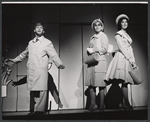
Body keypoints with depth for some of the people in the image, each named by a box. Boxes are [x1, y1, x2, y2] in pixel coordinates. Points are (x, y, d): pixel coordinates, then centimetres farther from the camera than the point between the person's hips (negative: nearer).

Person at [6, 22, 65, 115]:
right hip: (31, 71, 5)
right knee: (32, 90, 5)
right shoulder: (31, 43, 18)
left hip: (41, 71, -4)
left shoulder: (47, 43, 4)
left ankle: (40, 110, -1)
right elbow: (24, 54, 32)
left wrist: (60, 64, -24)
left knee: (42, 90, -8)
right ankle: (33, 110, 13)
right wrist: (14, 61, 34)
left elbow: (54, 55, -7)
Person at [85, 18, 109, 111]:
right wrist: (89, 50, 2)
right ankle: (93, 104, 8)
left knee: (101, 84, -6)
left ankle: (101, 105, 2)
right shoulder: (93, 37, 22)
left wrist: (93, 50, -4)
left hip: (100, 61, -6)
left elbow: (104, 49, -7)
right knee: (91, 84, 1)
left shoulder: (103, 36, 3)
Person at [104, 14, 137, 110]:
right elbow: (121, 47, -6)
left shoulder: (127, 35, 24)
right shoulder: (118, 34, 4)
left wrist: (133, 61, 7)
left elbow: (130, 49, 18)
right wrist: (130, 59, -12)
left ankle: (125, 104, 0)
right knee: (124, 81, -14)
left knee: (125, 81, 1)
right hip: (121, 58, -6)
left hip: (128, 59, 6)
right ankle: (127, 104, -15)